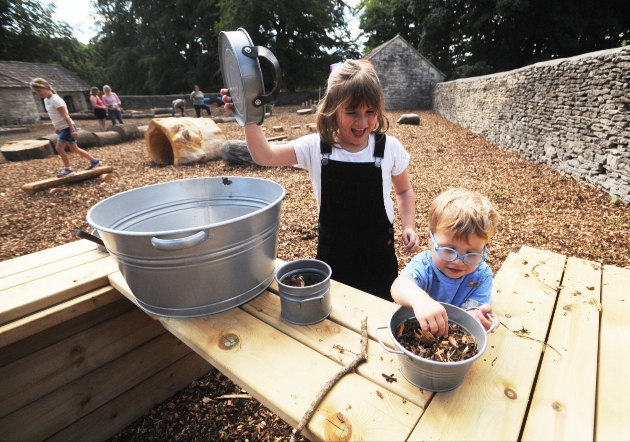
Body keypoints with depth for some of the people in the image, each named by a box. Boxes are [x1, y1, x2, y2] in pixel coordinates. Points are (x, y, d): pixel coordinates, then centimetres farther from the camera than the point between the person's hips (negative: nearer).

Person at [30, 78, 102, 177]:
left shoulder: (55, 100, -15)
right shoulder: (46, 100, 13)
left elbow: (65, 116, -21)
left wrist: (72, 129, -25)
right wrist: (57, 127, 24)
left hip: (67, 127, -10)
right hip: (62, 128, 10)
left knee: (59, 148, -12)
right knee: (74, 149, 12)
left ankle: (68, 169, -4)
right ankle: (94, 161, 19)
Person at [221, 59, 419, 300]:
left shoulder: (389, 148, -9)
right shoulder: (315, 147, -9)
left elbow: (404, 191, 6)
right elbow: (265, 156, -14)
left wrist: (409, 226, -5)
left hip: (378, 252, 0)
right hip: (332, 252, 1)